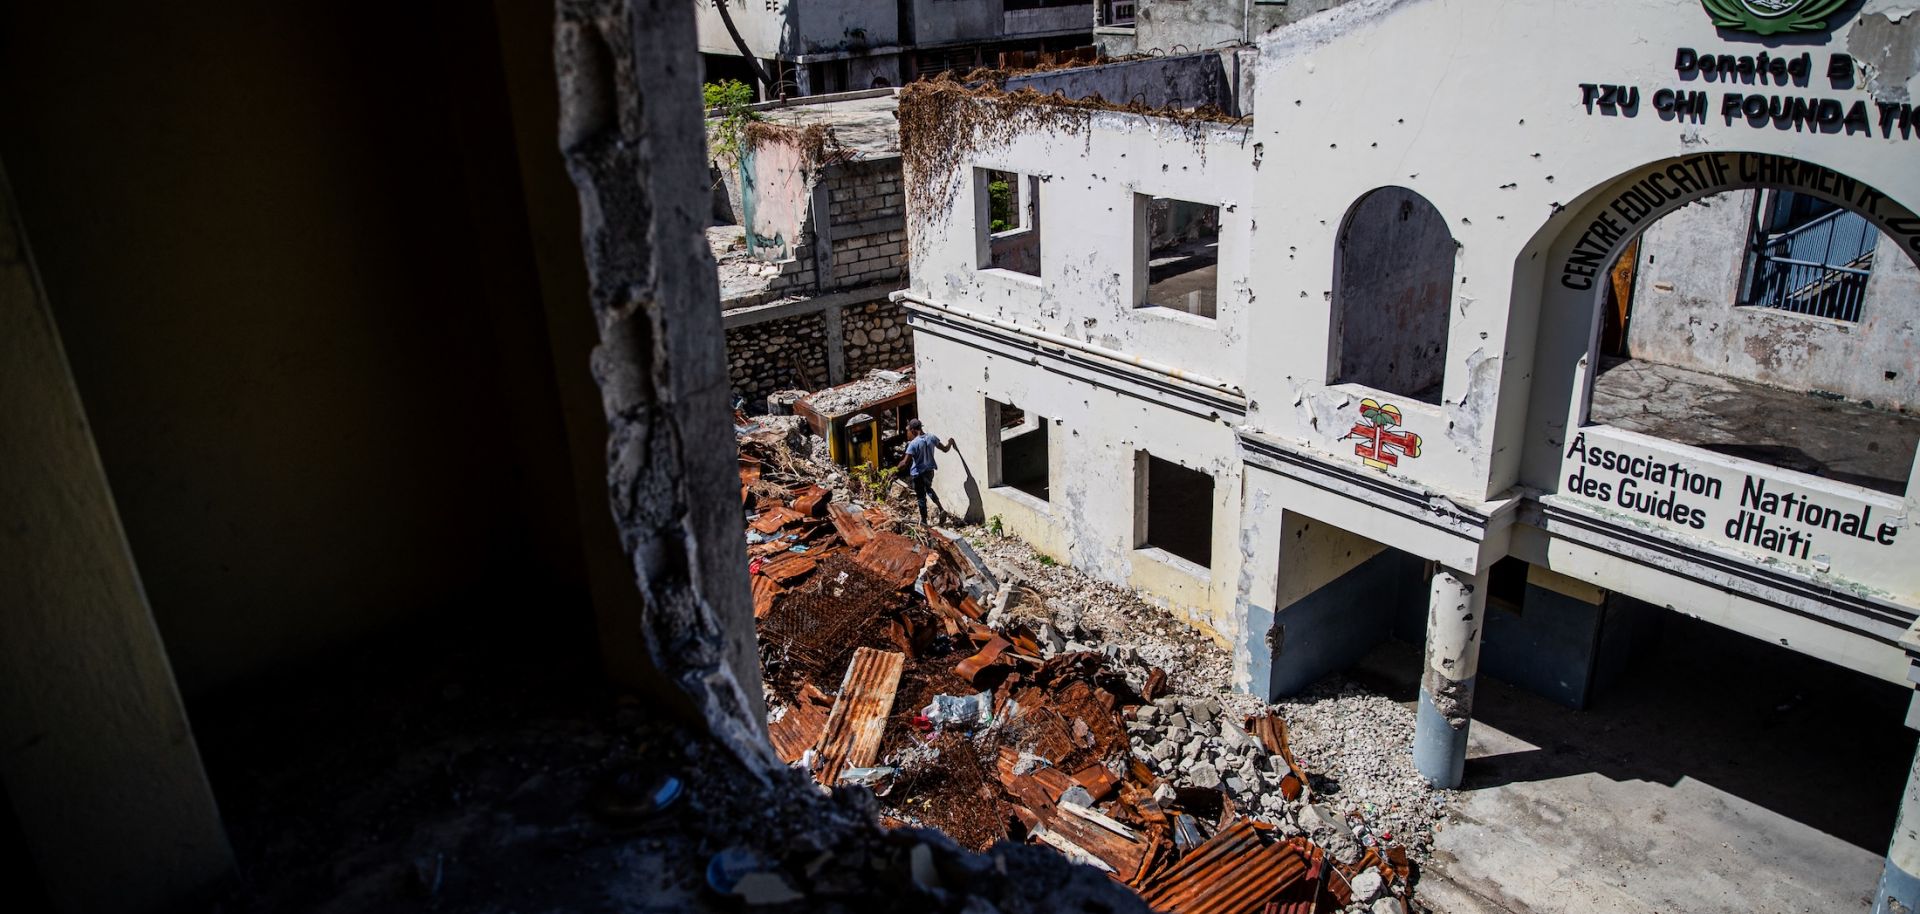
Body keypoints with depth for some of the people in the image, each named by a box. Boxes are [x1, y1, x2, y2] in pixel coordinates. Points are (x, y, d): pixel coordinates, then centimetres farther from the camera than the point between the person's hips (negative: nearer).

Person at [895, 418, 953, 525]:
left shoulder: (913, 443, -22)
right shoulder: (931, 438, -6)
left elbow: (905, 462, -25)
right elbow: (945, 448, 5)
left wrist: (896, 469, -9)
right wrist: (950, 442, 26)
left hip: (918, 473, -6)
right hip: (929, 471, 6)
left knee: (921, 497, 9)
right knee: (928, 489, 32)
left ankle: (923, 521, 22)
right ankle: (941, 508, 21)